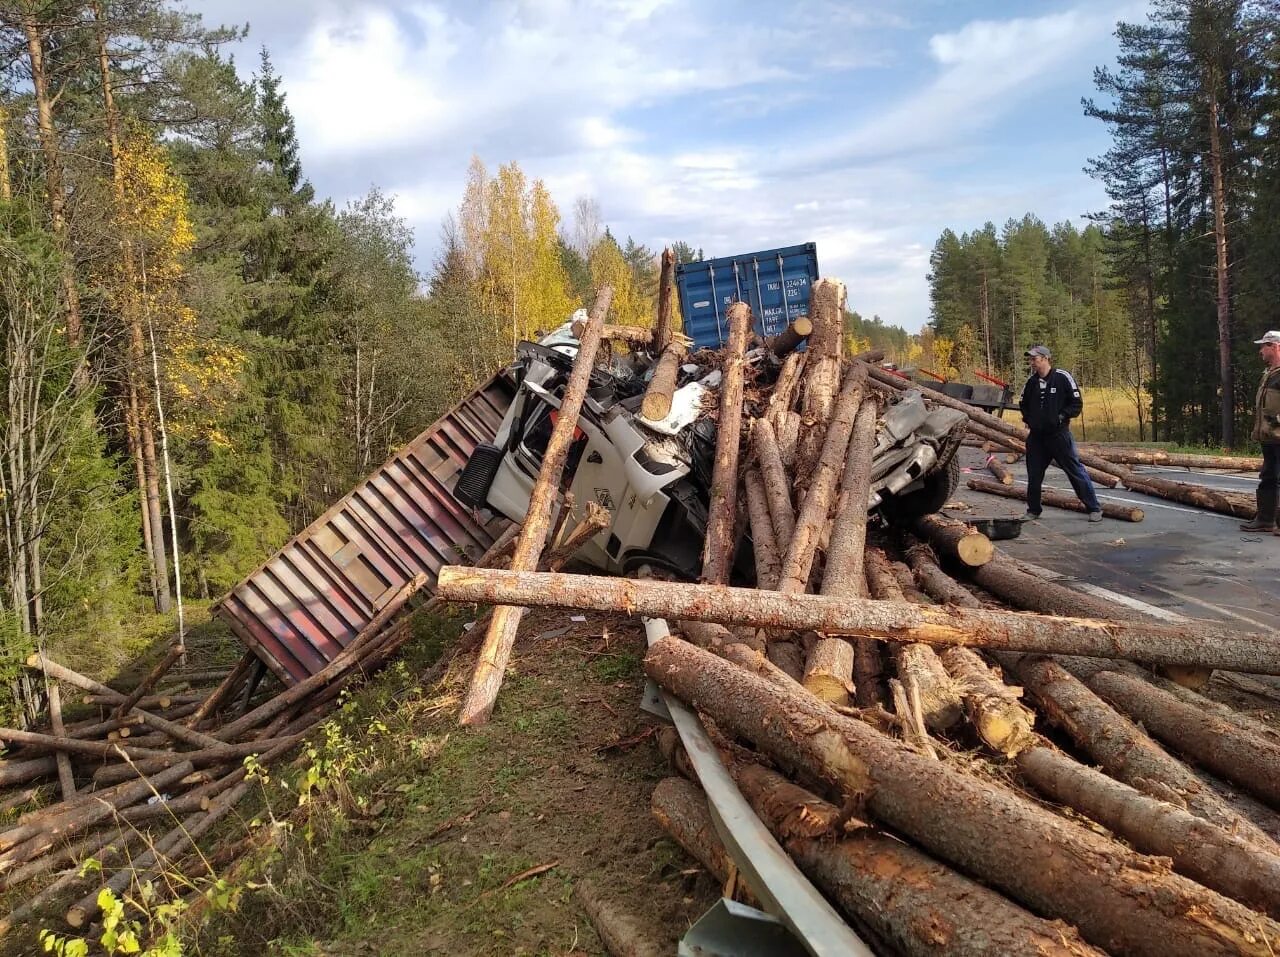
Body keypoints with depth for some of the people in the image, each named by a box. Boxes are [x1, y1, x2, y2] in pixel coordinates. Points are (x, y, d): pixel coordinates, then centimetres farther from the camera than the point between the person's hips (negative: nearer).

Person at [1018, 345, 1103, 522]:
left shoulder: (1062, 377, -7)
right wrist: (1027, 418, 10)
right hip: (1036, 436, 5)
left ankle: (1094, 509, 6)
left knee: (1075, 471, -3)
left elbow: (1077, 404, -4)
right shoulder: (1031, 381, 8)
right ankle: (1033, 510, 24)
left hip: (1059, 434, -5)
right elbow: (1023, 404, 25)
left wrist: (1062, 416, -15)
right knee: (1033, 475, 9)